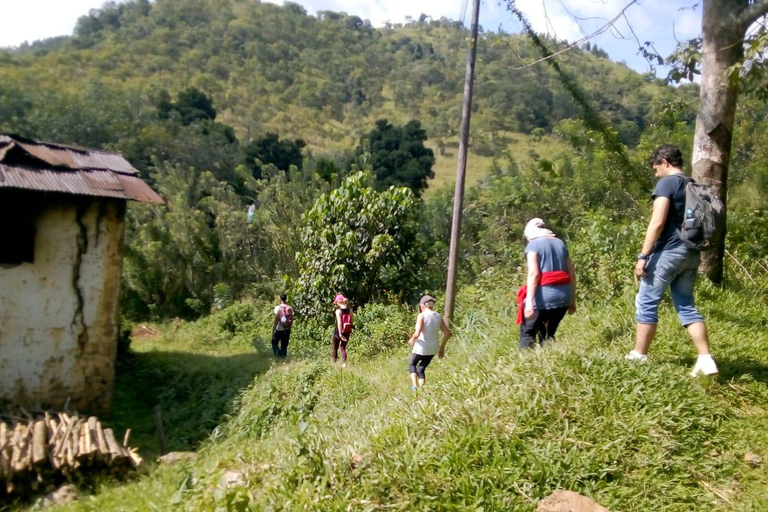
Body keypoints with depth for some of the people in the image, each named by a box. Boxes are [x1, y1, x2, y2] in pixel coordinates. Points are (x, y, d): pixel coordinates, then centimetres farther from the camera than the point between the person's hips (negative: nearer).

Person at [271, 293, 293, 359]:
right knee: (284, 345, 14)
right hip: (287, 330, 3)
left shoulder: (278, 308, -14)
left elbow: (276, 320, -15)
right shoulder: (290, 308, -3)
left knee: (274, 342, 16)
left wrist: (273, 331, -9)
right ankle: (283, 356, 15)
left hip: (279, 329, -3)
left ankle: (278, 355, 0)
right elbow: (292, 320, 2)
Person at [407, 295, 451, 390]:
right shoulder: (438, 316, 1)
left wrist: (412, 340, -4)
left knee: (412, 364, 23)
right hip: (433, 348, 5)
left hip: (421, 347, -5)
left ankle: (414, 385, 7)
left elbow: (417, 334, -25)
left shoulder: (421, 315, -16)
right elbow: (447, 333, 4)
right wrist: (442, 347, 13)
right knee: (421, 369, 21)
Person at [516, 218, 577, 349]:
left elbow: (533, 273, -14)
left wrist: (529, 302, -18)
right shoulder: (560, 243, 16)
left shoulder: (533, 245, -2)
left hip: (544, 296, -6)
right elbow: (572, 274, 14)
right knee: (548, 334, 19)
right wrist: (572, 300, 19)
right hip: (563, 296, 6)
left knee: (527, 332, 7)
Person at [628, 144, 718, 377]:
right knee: (687, 306, 11)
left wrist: (643, 256, -16)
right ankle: (706, 359, 5)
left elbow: (657, 223, -18)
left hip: (668, 252, -8)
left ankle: (638, 356, 8)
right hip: (691, 254, 8)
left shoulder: (666, 183, -9)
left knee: (646, 303, 2)